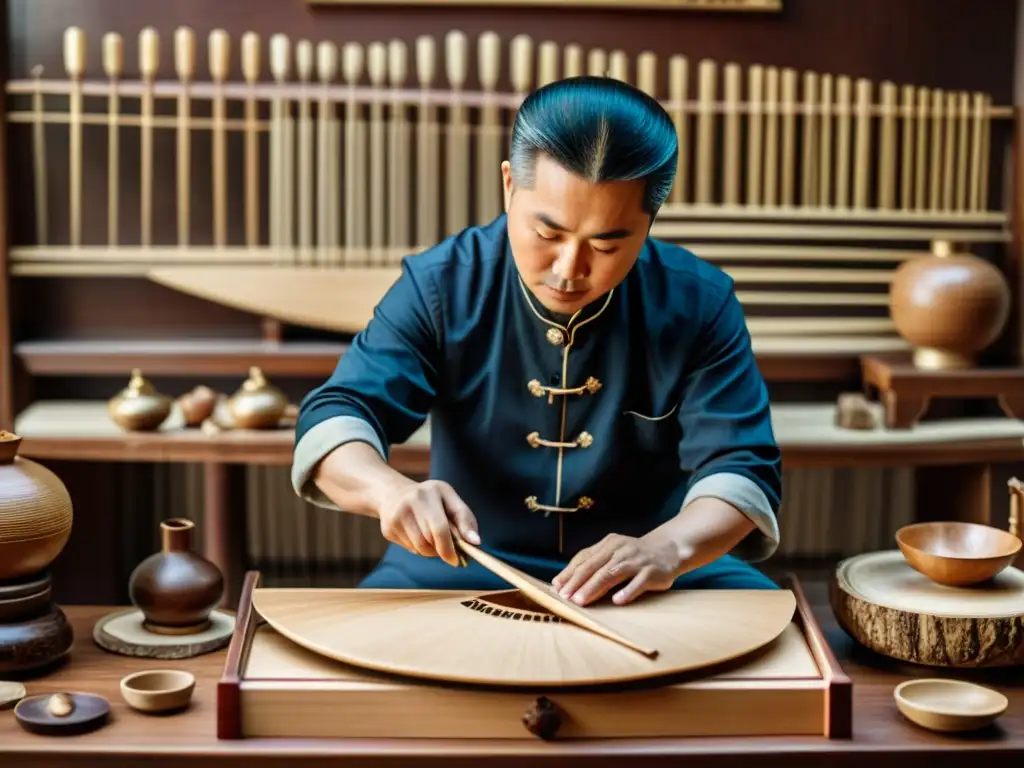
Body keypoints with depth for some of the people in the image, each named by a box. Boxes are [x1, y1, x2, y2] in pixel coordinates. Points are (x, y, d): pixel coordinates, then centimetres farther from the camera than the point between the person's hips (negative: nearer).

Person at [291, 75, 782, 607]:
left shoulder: (699, 303, -9)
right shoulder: (440, 285, -9)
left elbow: (742, 467, -14)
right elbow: (335, 417, -14)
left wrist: (669, 547, -36)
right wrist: (393, 490, -37)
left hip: (648, 581, 2)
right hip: (469, 566, -2)